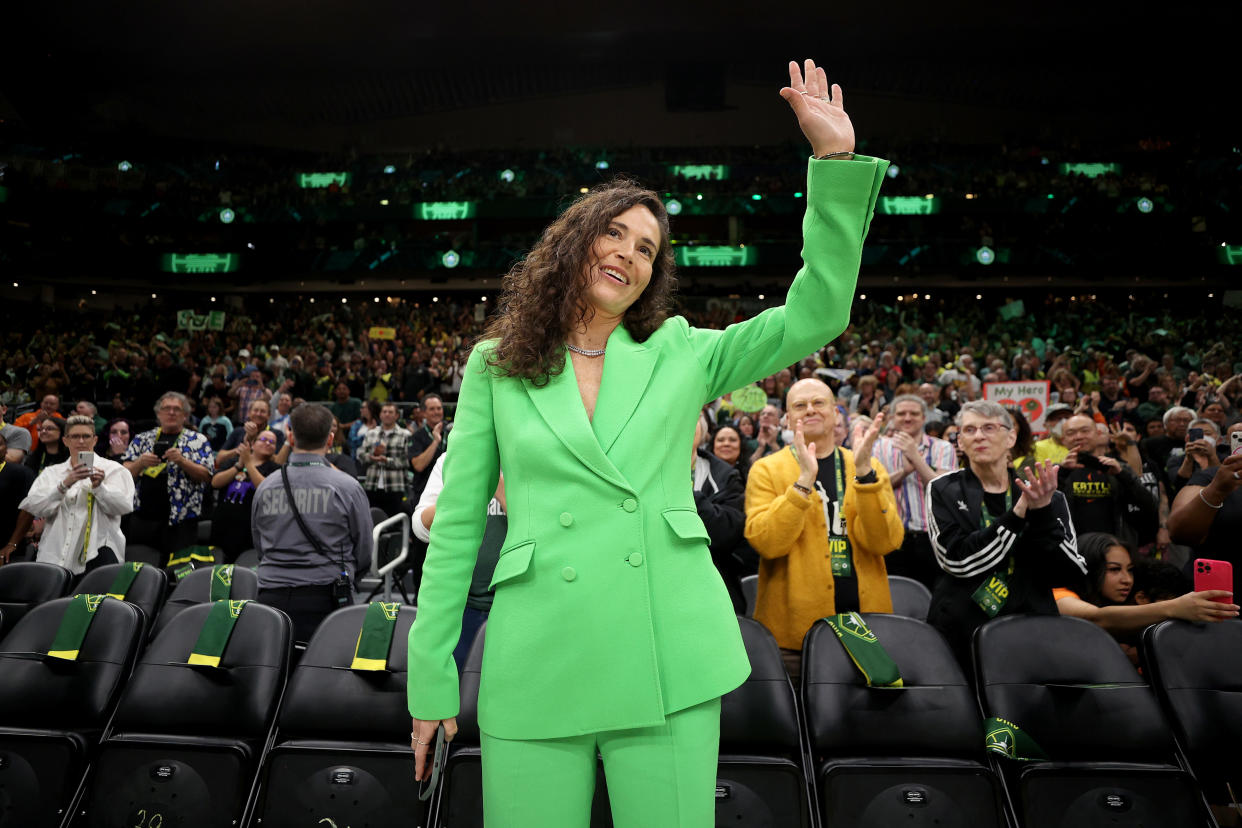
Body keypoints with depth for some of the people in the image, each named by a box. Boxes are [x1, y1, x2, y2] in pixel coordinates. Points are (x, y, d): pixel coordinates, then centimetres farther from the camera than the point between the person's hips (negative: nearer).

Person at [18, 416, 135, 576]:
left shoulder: (113, 469, 11)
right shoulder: (51, 473, 19)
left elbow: (124, 506, -3)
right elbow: (33, 507, 1)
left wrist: (99, 487, -18)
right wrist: (65, 484, -13)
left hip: (97, 549, -3)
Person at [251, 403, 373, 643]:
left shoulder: (265, 487, 3)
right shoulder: (347, 487, -6)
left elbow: (258, 546, 16)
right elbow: (364, 556, 3)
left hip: (271, 596, 3)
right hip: (325, 597, -3)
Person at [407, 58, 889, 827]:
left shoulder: (683, 354, 9)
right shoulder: (495, 365, 7)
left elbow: (816, 313, 1)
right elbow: (457, 521, 6)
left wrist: (837, 159, -6)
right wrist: (431, 673, 4)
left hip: (668, 659, 1)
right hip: (537, 663, 0)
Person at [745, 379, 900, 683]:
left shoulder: (870, 468, 8)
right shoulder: (766, 470, 1)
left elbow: (885, 542, -7)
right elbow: (764, 541, -15)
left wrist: (864, 472, -17)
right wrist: (804, 479, -21)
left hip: (864, 623, 2)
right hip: (793, 629, -2)